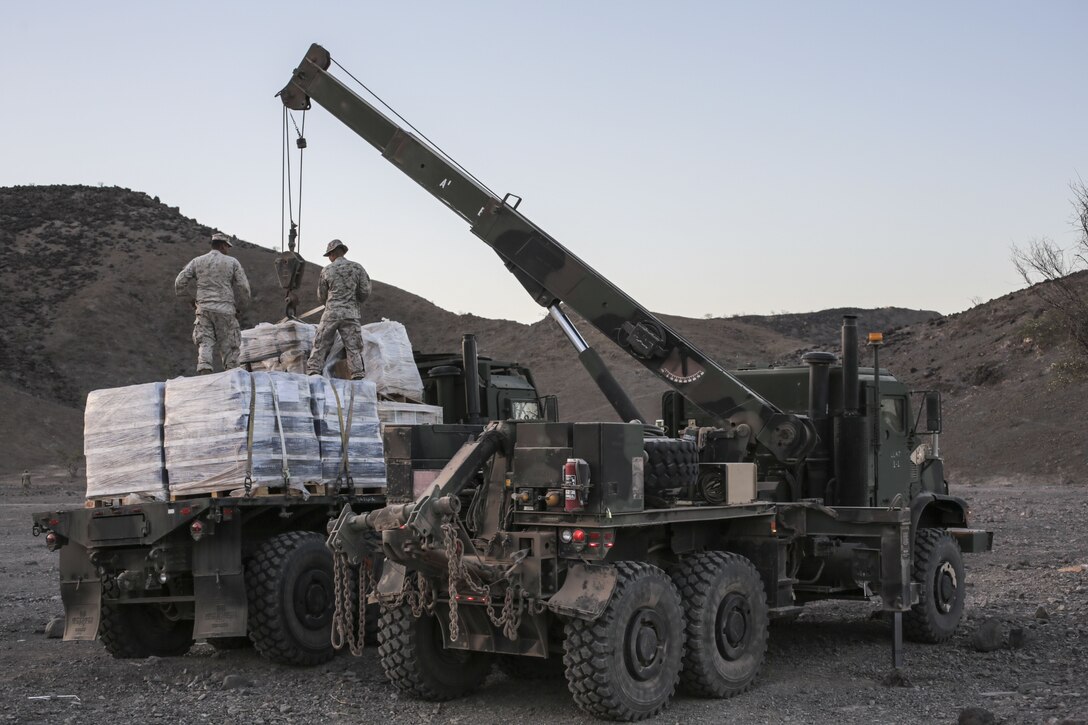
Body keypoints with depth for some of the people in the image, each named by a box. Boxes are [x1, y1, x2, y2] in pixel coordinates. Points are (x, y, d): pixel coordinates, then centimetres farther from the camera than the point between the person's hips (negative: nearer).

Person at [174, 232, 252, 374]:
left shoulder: (197, 261, 10)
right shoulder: (232, 262, 4)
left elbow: (180, 282, 7)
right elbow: (243, 287, 3)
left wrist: (190, 299, 22)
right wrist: (240, 306, 17)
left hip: (204, 309, 2)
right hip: (225, 309, -1)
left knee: (205, 343, -2)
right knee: (228, 346, 5)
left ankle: (204, 371, -20)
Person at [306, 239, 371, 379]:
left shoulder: (327, 271, 2)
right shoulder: (357, 268, 2)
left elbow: (322, 295, 11)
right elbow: (365, 291, -1)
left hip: (331, 313, -1)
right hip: (351, 314, 1)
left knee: (320, 344, 6)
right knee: (353, 347, 2)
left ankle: (313, 372, -1)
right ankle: (357, 376, -5)